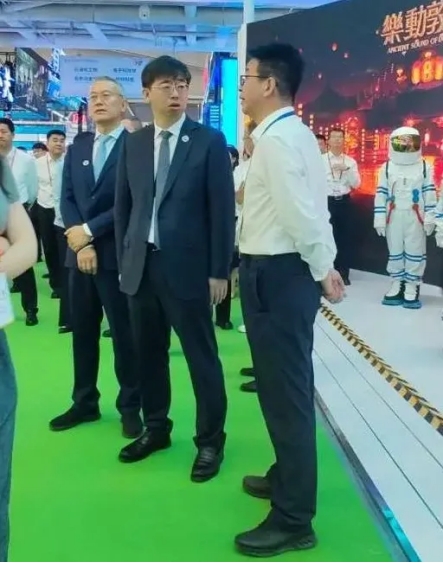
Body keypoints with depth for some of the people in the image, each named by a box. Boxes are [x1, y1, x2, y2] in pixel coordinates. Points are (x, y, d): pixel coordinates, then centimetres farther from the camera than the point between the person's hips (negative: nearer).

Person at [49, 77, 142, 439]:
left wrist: (89, 230, -12)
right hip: (80, 253, 6)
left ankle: (130, 407, 16)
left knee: (125, 333, 3)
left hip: (118, 255, -5)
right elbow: (67, 199, 8)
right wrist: (79, 243, -8)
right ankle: (84, 403, 25)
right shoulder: (77, 149, 14)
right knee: (82, 332, 12)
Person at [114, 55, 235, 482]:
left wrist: (219, 271, -9)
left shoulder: (209, 141, -2)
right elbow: (123, 206, 13)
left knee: (202, 356, 3)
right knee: (148, 354, 13)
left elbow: (222, 209, -5)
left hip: (187, 265, -4)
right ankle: (155, 428, 31)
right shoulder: (133, 144, 9)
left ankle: (210, 440, 18)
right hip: (141, 265, 4)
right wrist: (123, 260, 8)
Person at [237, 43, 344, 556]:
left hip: (275, 275, -11)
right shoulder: (294, 133, 15)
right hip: (285, 270, 11)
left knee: (284, 390, -2)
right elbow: (312, 205, 14)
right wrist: (325, 264, 12)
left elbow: (300, 210, -23)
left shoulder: (276, 137, -17)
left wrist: (321, 270, -11)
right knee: (286, 384, 20)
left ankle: (293, 519, 10)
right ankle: (289, 476, 38)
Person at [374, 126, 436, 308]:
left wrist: (429, 218, -4)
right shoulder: (387, 168, 4)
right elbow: (381, 194, 2)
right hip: (393, 217, 2)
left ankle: (412, 287, 9)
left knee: (415, 252, 1)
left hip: (415, 218, -1)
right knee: (394, 252, 9)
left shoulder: (425, 167, 1)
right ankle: (397, 285, 20)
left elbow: (430, 194, 1)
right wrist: (379, 219, -3)